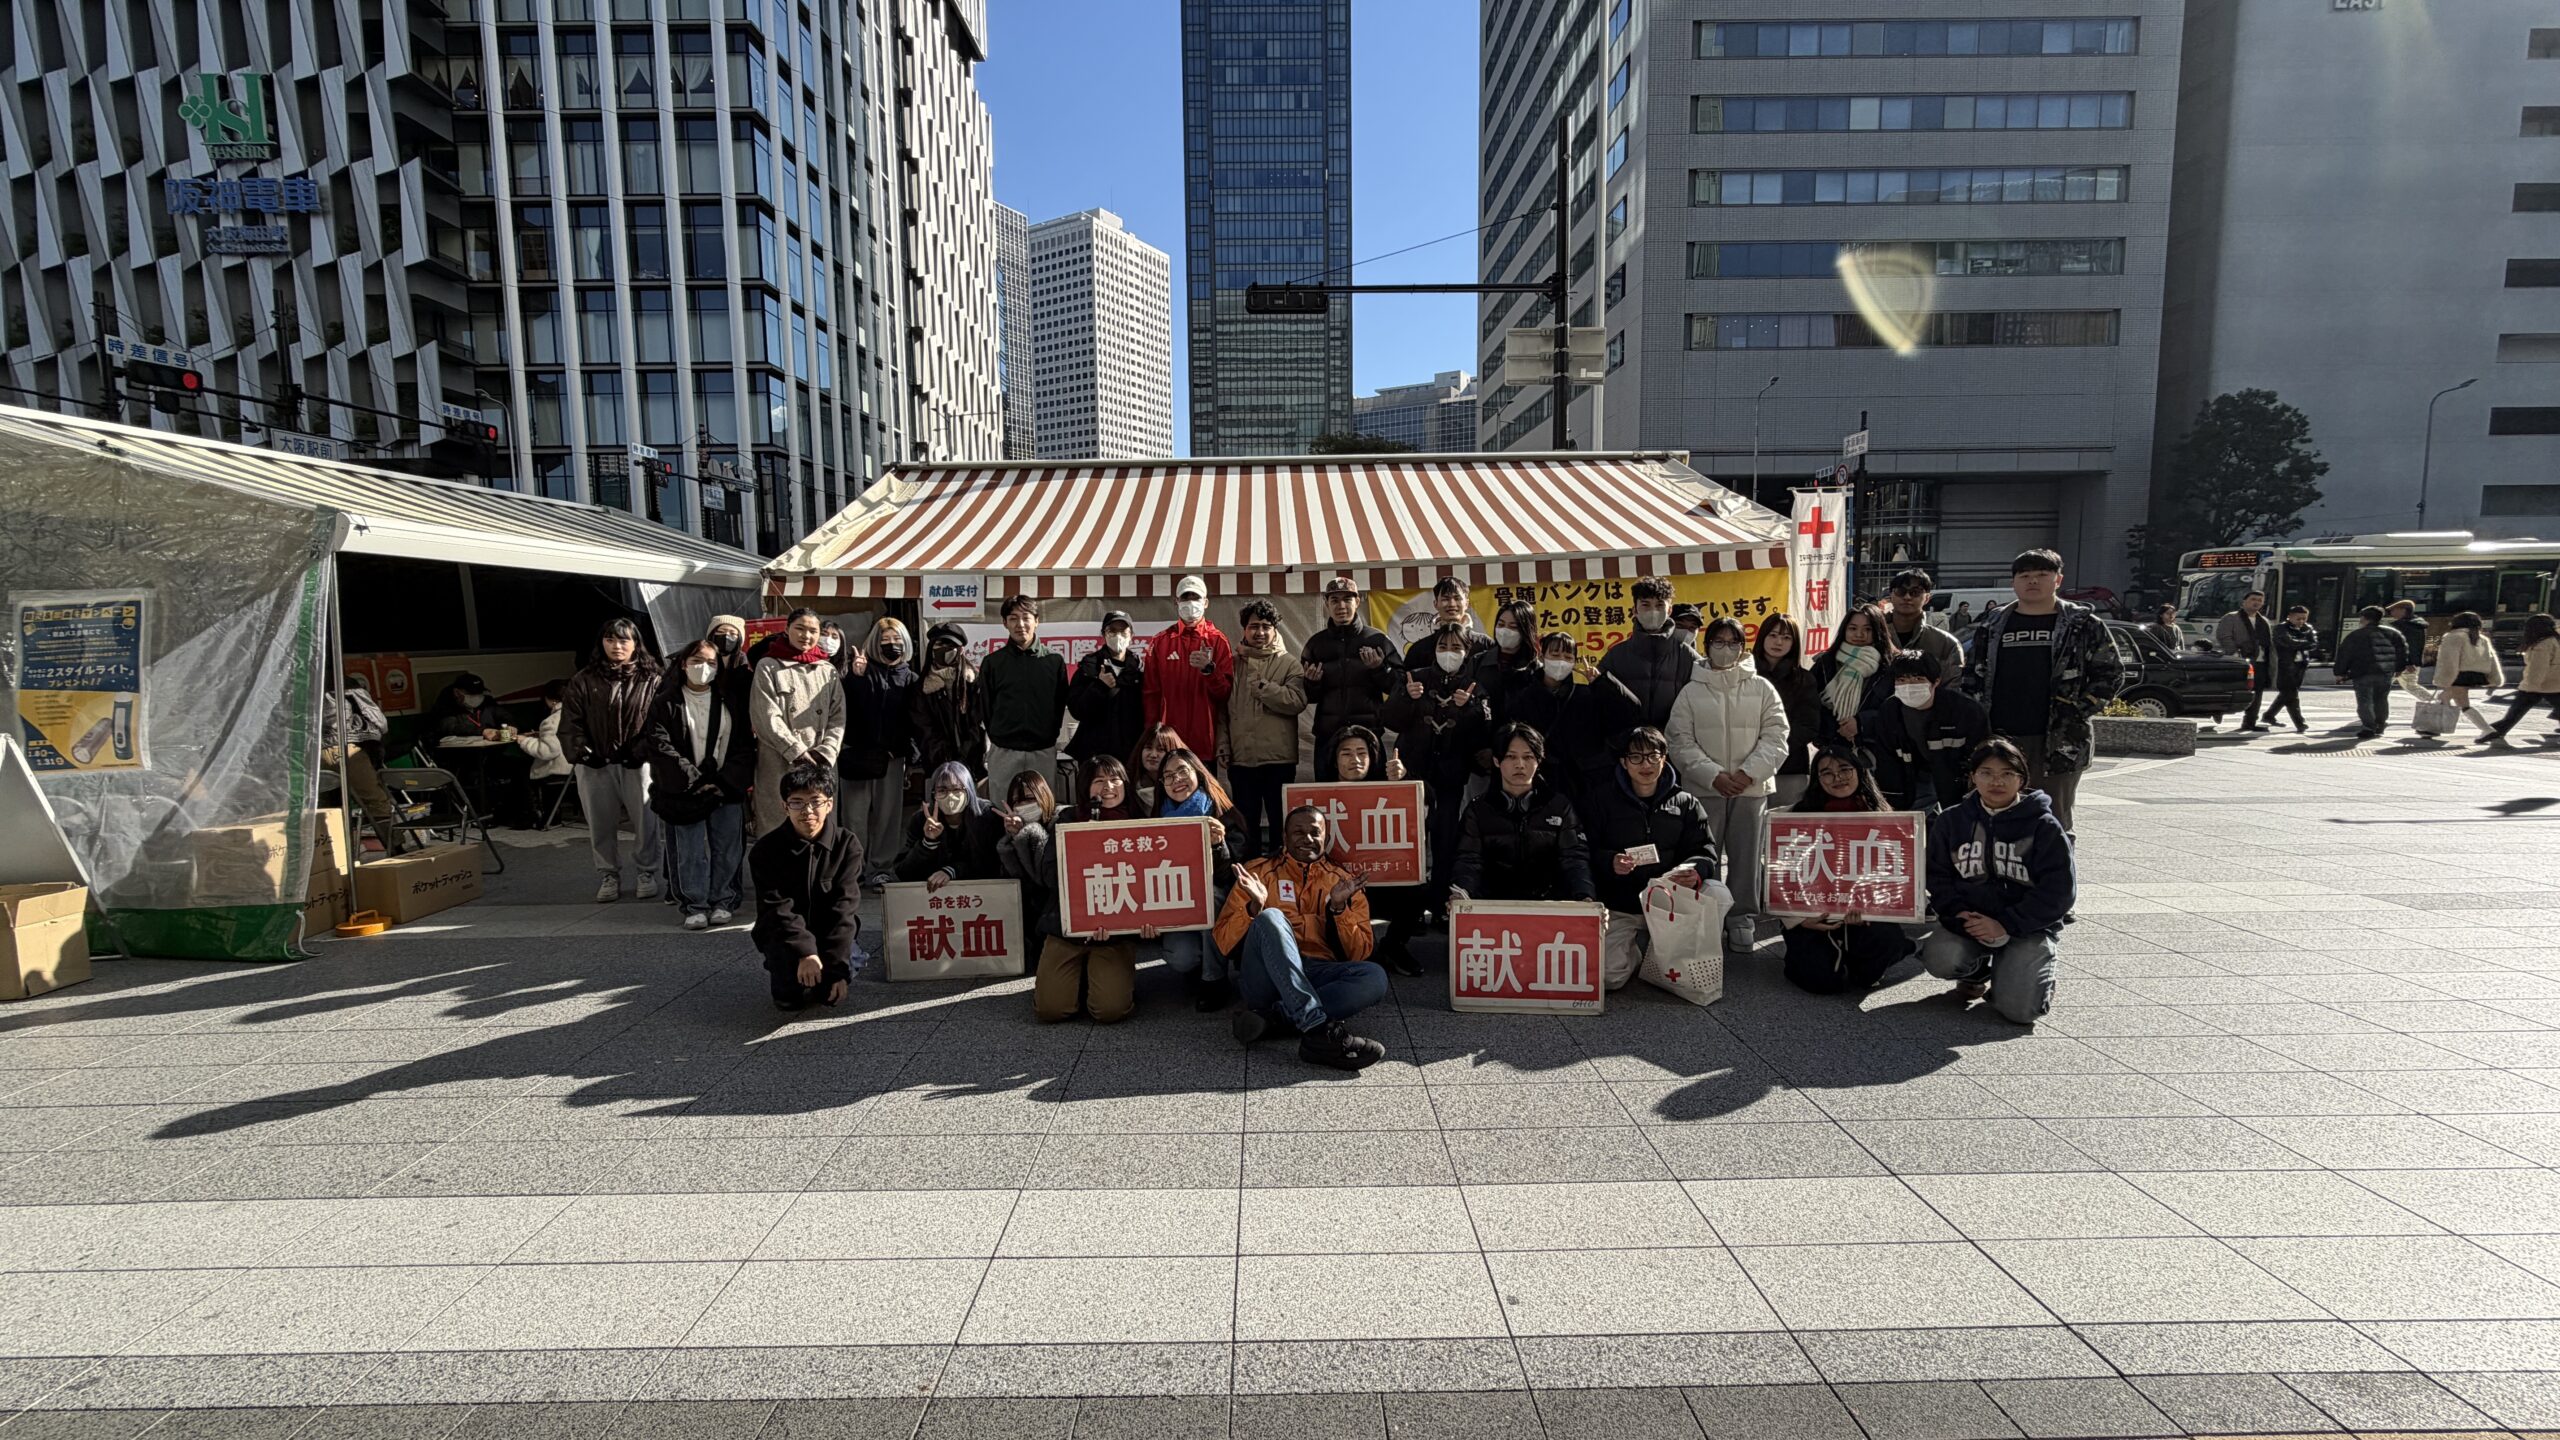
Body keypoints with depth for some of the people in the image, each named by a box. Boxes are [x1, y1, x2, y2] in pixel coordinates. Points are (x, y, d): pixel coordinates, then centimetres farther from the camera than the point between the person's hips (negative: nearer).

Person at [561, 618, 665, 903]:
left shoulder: (651, 679, 2)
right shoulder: (584, 681, 7)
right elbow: (570, 722, 5)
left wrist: (643, 751, -16)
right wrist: (581, 752, -9)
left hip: (637, 763, -2)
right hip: (595, 765, 2)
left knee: (645, 820, 0)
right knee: (601, 823, 9)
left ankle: (646, 872, 16)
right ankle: (609, 875, 23)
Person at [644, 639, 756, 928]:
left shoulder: (731, 702, 11)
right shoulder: (665, 703, 5)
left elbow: (744, 744, 6)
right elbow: (660, 746, -4)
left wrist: (727, 781, -7)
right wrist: (694, 781, -11)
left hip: (728, 789, 2)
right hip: (686, 792, -1)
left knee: (726, 849, 1)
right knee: (691, 852, -1)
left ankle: (722, 903, 11)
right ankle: (695, 907, 7)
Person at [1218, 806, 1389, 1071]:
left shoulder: (1345, 882, 16)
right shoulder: (1258, 872, 12)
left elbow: (1359, 955, 9)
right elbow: (1223, 940, 6)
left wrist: (1339, 907, -6)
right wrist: (1254, 907, -12)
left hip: (1317, 976, 2)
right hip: (1266, 978, -2)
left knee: (1375, 978, -25)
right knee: (1270, 917, -30)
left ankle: (1274, 1015, -29)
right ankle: (1318, 1029, -40)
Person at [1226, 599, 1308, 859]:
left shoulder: (1289, 663, 2)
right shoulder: (1233, 662, 9)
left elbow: (1297, 701, -14)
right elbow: (1222, 708, 7)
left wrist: (1259, 686, -12)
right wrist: (1223, 745, -2)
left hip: (1278, 757, -2)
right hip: (1240, 756, 2)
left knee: (1279, 819, 7)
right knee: (1246, 821, 11)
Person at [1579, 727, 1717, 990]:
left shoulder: (1685, 803, 9)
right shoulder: (1600, 800, 1)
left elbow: (1705, 850, 4)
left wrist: (1695, 870, -19)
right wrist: (1609, 863, -24)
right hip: (1618, 909, -2)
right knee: (1608, 976, -19)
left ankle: (1648, 945, 19)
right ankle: (1638, 947, 16)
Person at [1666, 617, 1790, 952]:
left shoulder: (1762, 689, 9)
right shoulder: (1691, 692, 6)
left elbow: (1775, 738, 2)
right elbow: (1681, 742, -1)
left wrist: (1749, 772, -11)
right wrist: (1713, 775, -12)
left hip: (1752, 788, 1)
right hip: (1704, 789, -1)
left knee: (1746, 856, 5)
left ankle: (1743, 920, 15)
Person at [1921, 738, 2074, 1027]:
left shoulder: (2044, 826, -4)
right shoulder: (1952, 822, 5)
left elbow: (2058, 891, -9)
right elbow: (1936, 877, 4)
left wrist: (2006, 924, -18)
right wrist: (1958, 914, -16)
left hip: (2029, 926, -2)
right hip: (1968, 919, 2)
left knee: (2019, 1009, -20)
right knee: (1940, 960, -28)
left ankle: (2027, 969, 17)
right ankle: (1978, 971, 10)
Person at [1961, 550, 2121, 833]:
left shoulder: (2082, 625, 5)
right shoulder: (1992, 625, 12)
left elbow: (2110, 673, 5)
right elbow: (1972, 677, 14)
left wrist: (2079, 712, -6)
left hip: (2058, 743, -2)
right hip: (2000, 740, 2)